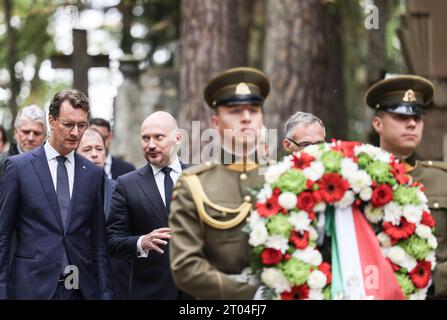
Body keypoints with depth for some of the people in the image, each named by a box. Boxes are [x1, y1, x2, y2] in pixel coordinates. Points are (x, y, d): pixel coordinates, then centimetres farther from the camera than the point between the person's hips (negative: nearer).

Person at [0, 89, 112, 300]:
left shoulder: (94, 174, 9)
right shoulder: (18, 166, 0)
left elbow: (98, 241, 11)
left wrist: (104, 292, 5)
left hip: (81, 289, 3)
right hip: (33, 287, -3)